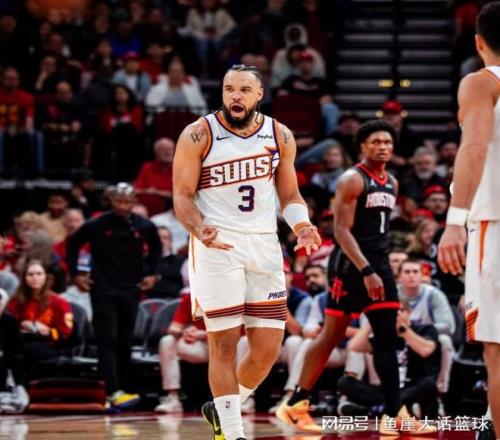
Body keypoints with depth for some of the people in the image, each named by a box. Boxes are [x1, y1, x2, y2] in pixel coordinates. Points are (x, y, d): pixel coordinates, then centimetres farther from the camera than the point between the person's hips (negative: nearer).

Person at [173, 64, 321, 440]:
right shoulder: (199, 136, -4)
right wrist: (200, 230, -23)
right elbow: (182, 195, -4)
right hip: (217, 244, -4)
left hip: (264, 244, 4)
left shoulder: (280, 136, 7)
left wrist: (302, 226, -6)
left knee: (268, 348, 1)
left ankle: (222, 408, 25)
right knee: (224, 342, -6)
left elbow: (290, 195, 15)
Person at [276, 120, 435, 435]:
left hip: (380, 265, 8)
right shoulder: (352, 180, -11)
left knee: (387, 338, 4)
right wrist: (365, 270, -27)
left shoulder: (392, 183, 14)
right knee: (332, 336, -8)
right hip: (351, 266, -8)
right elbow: (341, 229, -19)